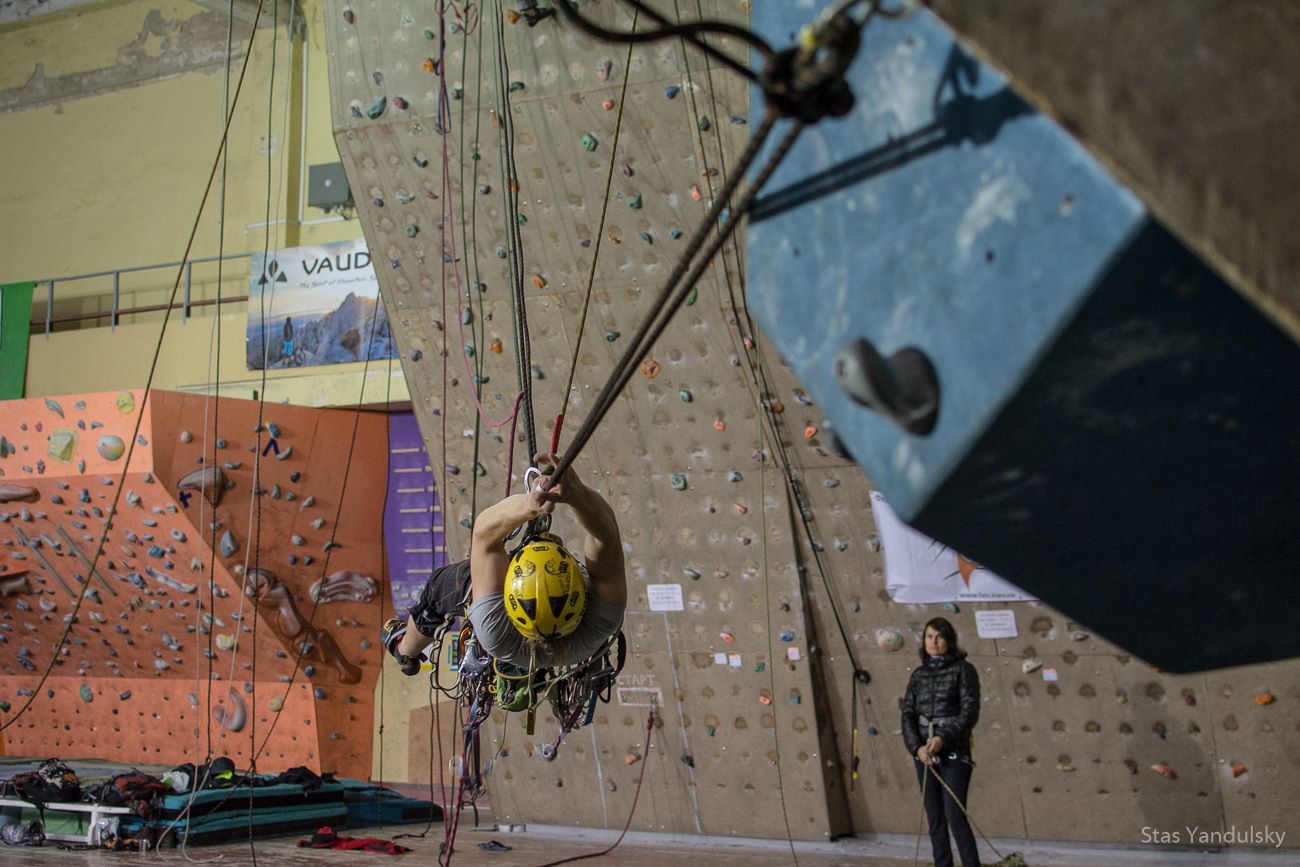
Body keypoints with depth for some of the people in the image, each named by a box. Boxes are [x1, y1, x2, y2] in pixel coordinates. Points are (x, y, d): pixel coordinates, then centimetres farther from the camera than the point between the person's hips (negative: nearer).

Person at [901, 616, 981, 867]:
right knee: (935, 820, 6)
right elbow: (908, 714, 5)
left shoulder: (963, 669, -3)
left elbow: (969, 712, -10)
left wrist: (943, 739, -21)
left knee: (955, 817, -13)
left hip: (954, 752, -5)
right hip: (924, 753, 5)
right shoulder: (918, 674, 11)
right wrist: (917, 747, -11)